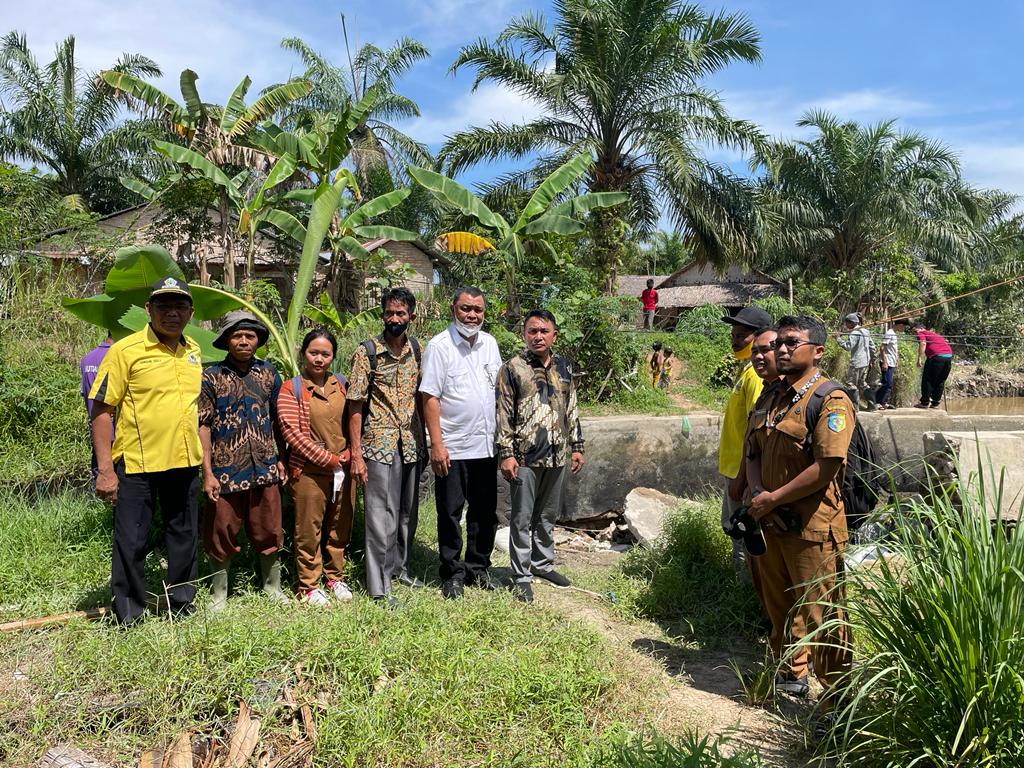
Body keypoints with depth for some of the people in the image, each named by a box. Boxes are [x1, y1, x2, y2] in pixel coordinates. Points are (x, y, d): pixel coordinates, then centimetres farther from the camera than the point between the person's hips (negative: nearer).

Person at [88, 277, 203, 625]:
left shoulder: (193, 351, 8)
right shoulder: (125, 350, -9)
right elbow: (101, 410, -10)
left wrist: (203, 458, 14)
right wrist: (105, 470, -15)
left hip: (185, 462, 5)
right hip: (137, 464, -5)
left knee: (184, 537, 15)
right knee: (131, 542, 4)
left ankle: (181, 603, 33)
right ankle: (129, 616, 21)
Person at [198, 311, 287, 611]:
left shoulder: (268, 372, 6)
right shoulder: (212, 376, -3)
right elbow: (203, 425, -5)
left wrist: (280, 459, 8)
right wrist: (207, 473, -10)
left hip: (264, 469, 2)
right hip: (226, 470, -2)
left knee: (269, 532, 11)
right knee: (222, 535, 8)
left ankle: (273, 588, 29)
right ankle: (218, 595, 25)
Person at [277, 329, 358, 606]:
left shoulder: (342, 384, 8)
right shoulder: (291, 389, -6)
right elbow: (292, 433, -12)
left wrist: (349, 454, -2)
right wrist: (329, 460, -13)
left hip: (344, 469, 4)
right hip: (309, 471, -4)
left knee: (340, 528, 13)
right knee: (309, 530, 5)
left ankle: (335, 577, 31)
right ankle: (308, 586, 19)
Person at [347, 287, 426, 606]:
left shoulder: (417, 349, 6)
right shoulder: (366, 352, -9)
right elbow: (355, 406, -9)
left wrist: (425, 441, 8)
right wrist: (356, 455, -13)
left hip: (412, 444, 5)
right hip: (379, 445, -5)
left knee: (408, 513, 16)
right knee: (382, 516, -1)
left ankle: (399, 565, 35)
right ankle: (379, 586, 9)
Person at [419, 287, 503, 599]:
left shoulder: (490, 343, 8)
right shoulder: (439, 346, -10)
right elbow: (430, 397, -13)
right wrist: (437, 444, -17)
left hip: (486, 445, 6)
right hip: (452, 447, -5)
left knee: (485, 513, 14)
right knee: (451, 514, 6)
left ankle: (478, 568, 30)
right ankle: (453, 573, 20)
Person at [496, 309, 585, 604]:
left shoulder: (563, 367, 8)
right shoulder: (512, 369, -6)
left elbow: (571, 410, 14)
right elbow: (503, 414, -8)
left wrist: (577, 446, 11)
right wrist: (506, 454, -13)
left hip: (556, 456, 5)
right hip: (525, 457, -5)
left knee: (548, 515, 17)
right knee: (522, 519, 3)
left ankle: (542, 563, 33)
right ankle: (521, 576, 13)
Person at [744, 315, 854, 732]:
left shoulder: (831, 400, -13)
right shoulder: (774, 398, 12)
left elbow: (825, 467, -22)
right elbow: (753, 453, 12)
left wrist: (772, 499, -16)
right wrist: (757, 495, -6)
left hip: (812, 528, -8)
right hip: (771, 524, 8)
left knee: (821, 619, 0)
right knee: (779, 607, 21)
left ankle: (836, 701, 15)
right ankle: (792, 674, 41)